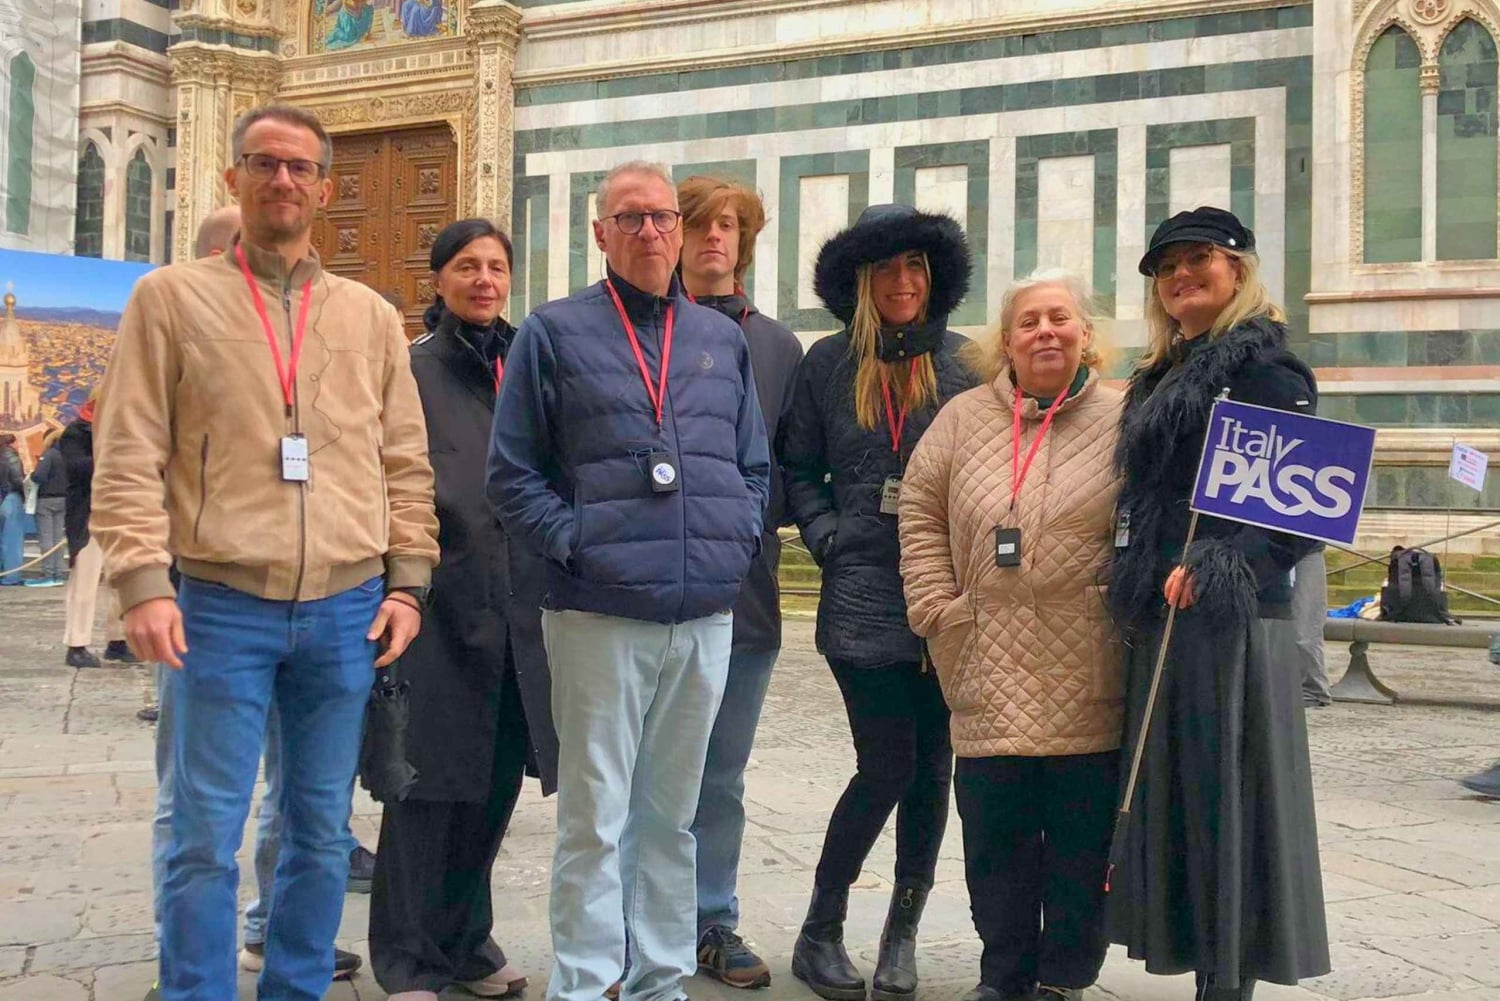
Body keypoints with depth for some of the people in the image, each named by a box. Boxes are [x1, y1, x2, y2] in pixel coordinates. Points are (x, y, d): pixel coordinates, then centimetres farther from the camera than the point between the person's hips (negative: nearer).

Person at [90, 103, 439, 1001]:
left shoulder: (372, 317, 11)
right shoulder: (171, 298, 4)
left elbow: (406, 464, 12)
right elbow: (129, 457, -2)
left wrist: (408, 583, 4)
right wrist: (145, 582, -12)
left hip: (347, 612, 3)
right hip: (221, 606, -3)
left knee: (323, 832, 12)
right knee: (207, 838, 1)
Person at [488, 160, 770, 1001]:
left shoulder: (723, 339, 15)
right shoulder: (555, 333, 2)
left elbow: (756, 466, 20)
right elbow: (514, 473, 0)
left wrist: (735, 538, 4)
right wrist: (574, 545, -10)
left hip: (707, 615, 4)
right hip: (600, 611, -4)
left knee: (673, 813, 14)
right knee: (596, 816, 0)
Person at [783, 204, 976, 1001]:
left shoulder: (966, 362, 5)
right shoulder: (828, 364, 6)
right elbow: (800, 470, 10)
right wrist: (828, 538, -2)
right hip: (863, 594, -1)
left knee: (931, 767, 7)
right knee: (887, 767, -5)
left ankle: (902, 936, 22)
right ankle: (820, 931, 14)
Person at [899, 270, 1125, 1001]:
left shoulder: (1119, 422, 1)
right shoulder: (964, 419, 8)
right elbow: (920, 510, 10)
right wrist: (936, 607, 2)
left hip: (1086, 686, -2)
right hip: (989, 678, 2)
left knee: (1079, 839, 7)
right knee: (995, 838, 9)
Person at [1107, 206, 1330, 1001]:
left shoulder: (1262, 364, -6)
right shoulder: (1162, 376, 19)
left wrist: (1218, 565, -27)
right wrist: (1132, 592, 17)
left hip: (1224, 618, -9)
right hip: (1162, 620, 9)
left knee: (1223, 799, -4)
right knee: (1178, 801, 12)